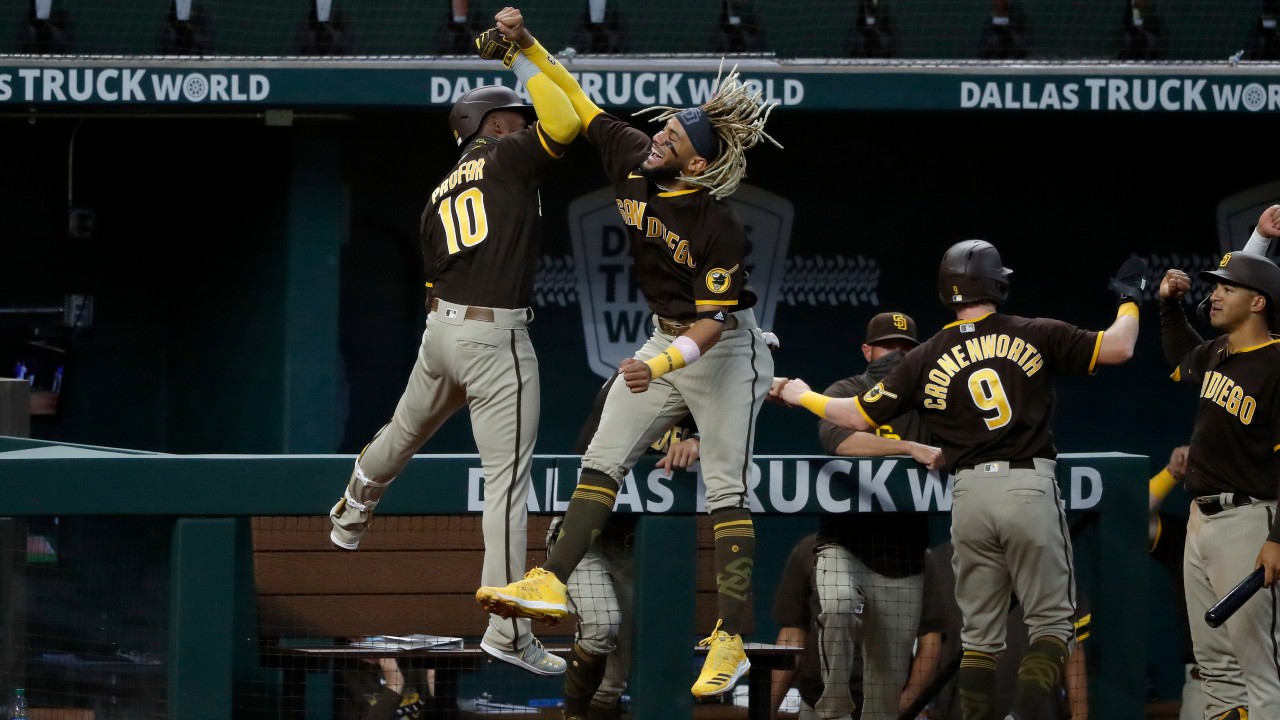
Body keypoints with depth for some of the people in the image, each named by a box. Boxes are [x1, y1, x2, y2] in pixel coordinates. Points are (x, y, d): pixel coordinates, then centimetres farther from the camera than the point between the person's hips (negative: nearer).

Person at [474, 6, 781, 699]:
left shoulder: (719, 227, -28)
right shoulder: (633, 160, -9)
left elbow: (713, 322, -26)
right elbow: (580, 102, 2)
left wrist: (663, 365, -39)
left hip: (723, 349, -8)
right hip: (666, 338, 8)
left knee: (725, 488, -9)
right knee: (602, 458, 0)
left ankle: (730, 641, -11)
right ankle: (552, 583, -3)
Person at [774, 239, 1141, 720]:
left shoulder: (927, 358, 6)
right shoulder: (1034, 336, 1)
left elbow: (858, 416, 9)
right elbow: (1118, 347, 1)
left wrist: (802, 396, 27)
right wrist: (1129, 299, 21)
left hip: (970, 495, 2)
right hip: (1029, 489, -2)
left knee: (980, 631, 12)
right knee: (1051, 620, 2)